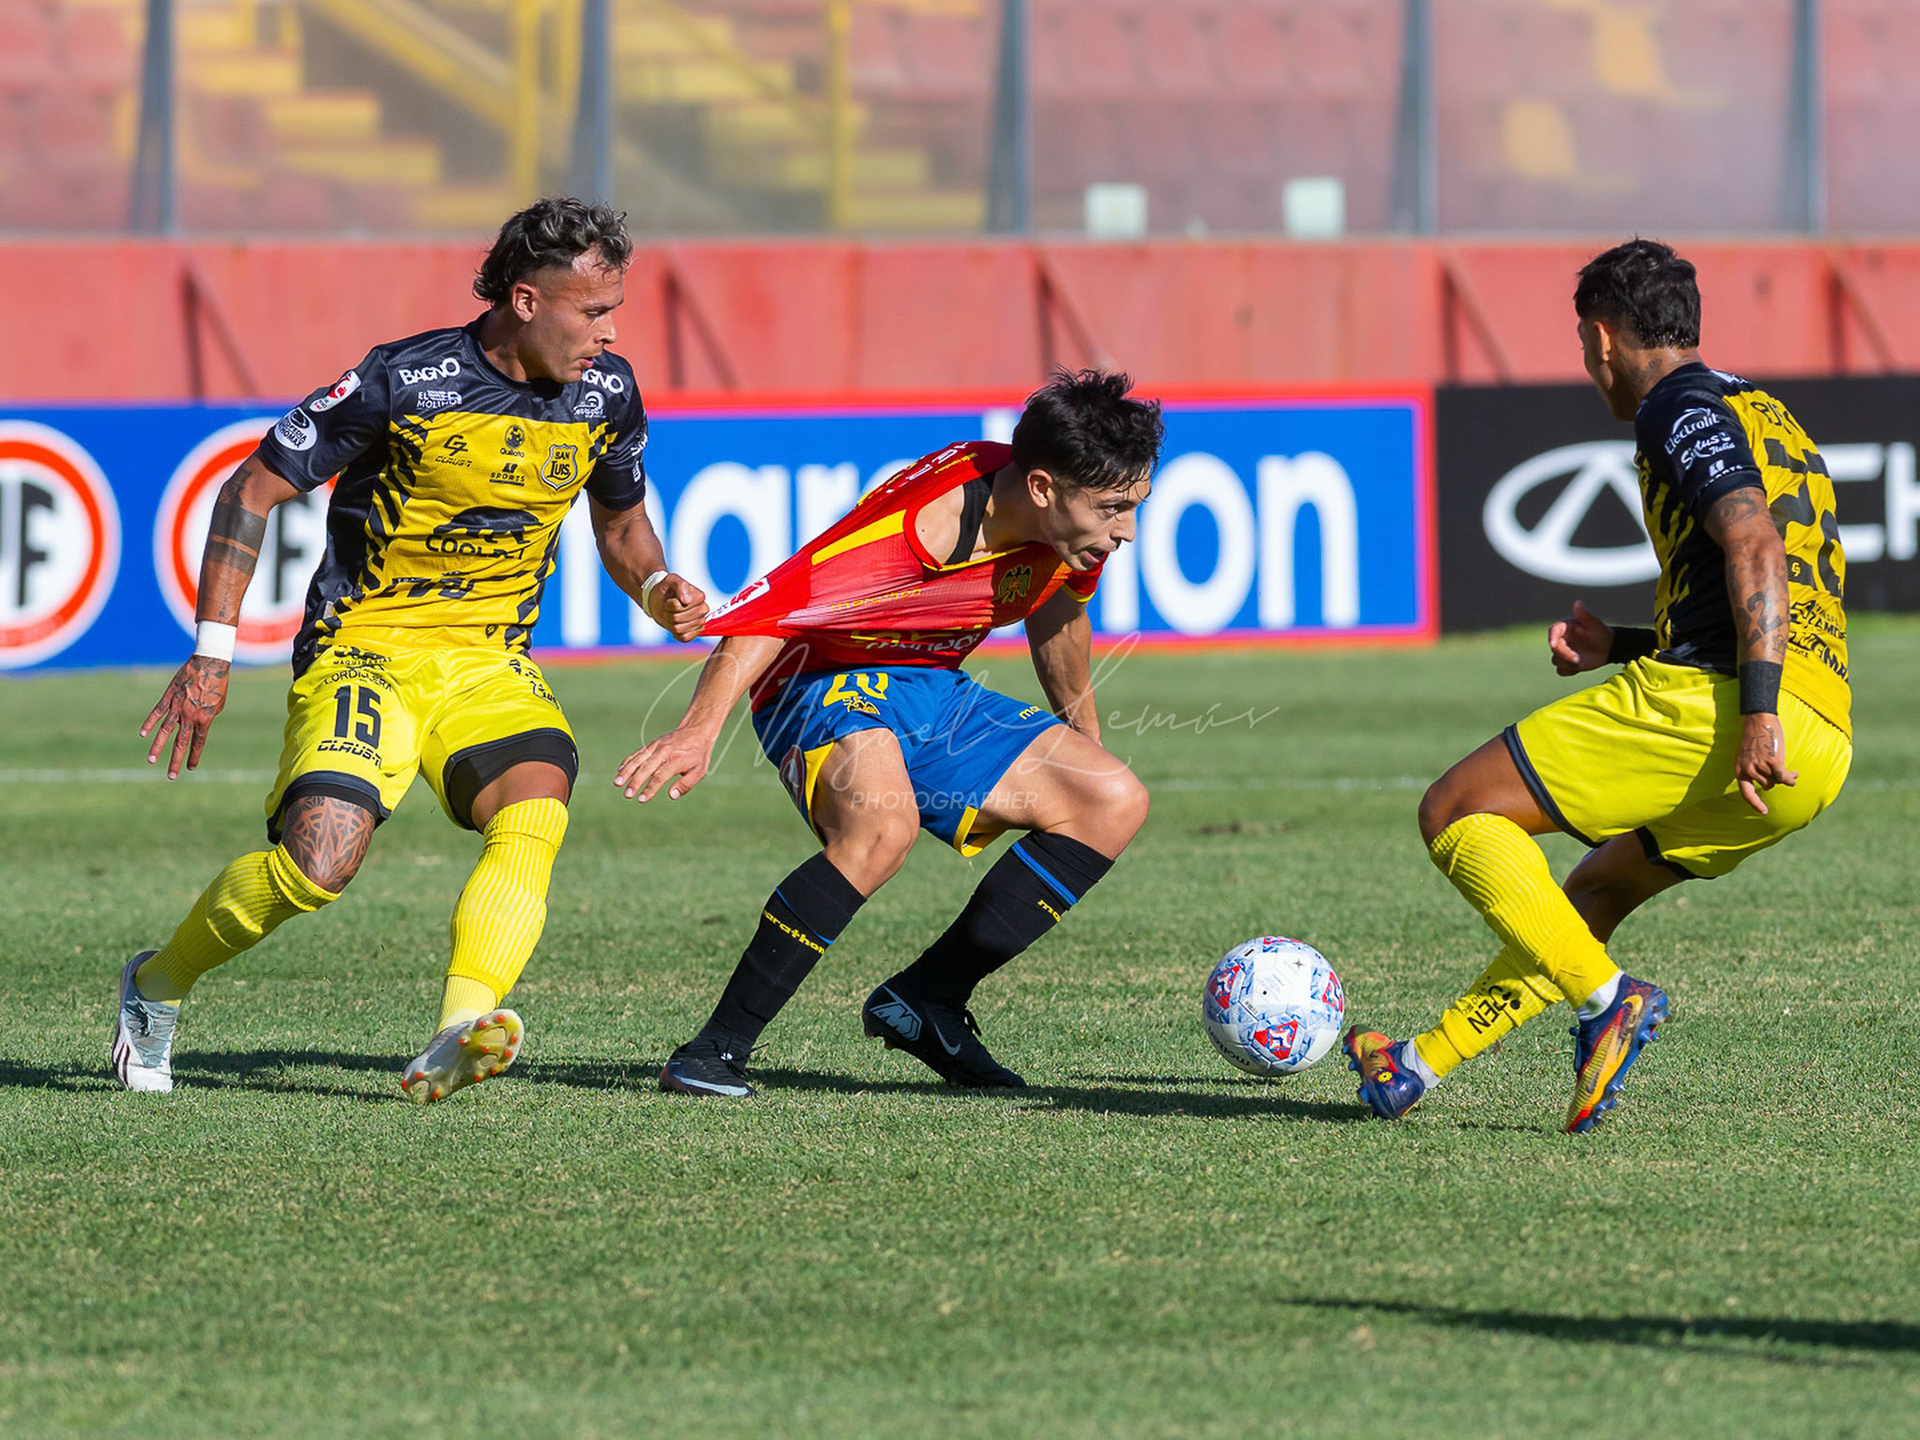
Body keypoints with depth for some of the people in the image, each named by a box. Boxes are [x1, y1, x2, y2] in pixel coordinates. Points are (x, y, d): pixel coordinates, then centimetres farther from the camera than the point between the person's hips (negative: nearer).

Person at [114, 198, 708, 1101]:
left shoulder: (606, 393, 2)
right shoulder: (405, 382, -15)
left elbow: (621, 523, 23)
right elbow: (251, 491, -7)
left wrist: (656, 588, -1)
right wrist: (211, 654, -10)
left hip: (489, 662, 4)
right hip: (365, 647, -4)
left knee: (536, 812, -28)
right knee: (321, 859, -24)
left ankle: (457, 1041, -40)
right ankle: (157, 986, 4)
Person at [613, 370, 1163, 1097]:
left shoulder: (1068, 524, -8)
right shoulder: (926, 521, -32)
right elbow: (775, 607, -35)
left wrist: (1082, 737, 31)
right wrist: (700, 730, -48)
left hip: (931, 693, 8)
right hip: (825, 684, -8)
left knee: (1115, 802, -3)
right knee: (883, 823, -38)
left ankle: (925, 1001, 1)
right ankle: (718, 1049, -29)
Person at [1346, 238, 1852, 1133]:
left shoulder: (1681, 412, -1)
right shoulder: (1769, 417, 28)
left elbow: (1755, 548, -17)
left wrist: (1759, 713, -25)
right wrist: (1620, 648, 32)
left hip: (1708, 708, -9)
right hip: (1823, 746, 9)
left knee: (1456, 813, -2)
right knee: (1592, 897, 26)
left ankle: (1606, 998, -14)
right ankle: (1422, 1065, 31)